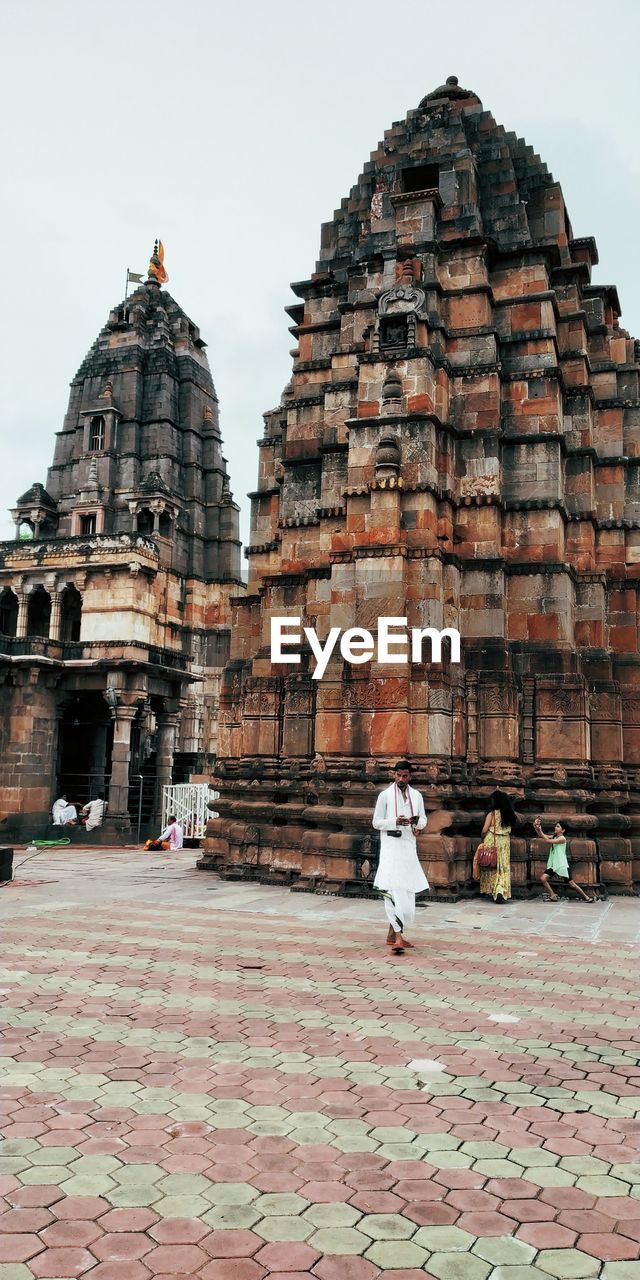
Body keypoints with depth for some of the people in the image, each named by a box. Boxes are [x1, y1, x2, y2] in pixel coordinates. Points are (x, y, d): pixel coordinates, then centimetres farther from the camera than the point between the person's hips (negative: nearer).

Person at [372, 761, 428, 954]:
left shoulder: (416, 796, 10)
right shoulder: (385, 795, -1)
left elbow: (423, 819, 17)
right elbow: (376, 822, -1)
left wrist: (418, 822, -7)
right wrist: (395, 821, -18)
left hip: (409, 847, 5)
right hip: (391, 846, -5)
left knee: (407, 891, 9)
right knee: (392, 889, -17)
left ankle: (393, 934, 22)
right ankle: (398, 937, -23)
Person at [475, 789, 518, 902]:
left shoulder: (492, 813, -9)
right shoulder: (509, 814, 2)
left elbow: (484, 830, -11)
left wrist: (482, 838, 6)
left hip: (491, 842, -3)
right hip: (504, 842, 3)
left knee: (492, 866, 11)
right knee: (503, 867, 4)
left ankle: (492, 890, 14)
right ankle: (501, 891, -12)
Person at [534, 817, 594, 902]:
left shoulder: (562, 838, -13)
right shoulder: (554, 837, 9)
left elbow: (548, 841, -22)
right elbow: (541, 835, 1)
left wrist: (540, 831, -22)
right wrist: (536, 827, -15)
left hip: (562, 865, -6)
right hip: (553, 865, 6)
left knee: (571, 884, -1)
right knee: (543, 878, -11)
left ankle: (586, 897, 17)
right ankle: (553, 896, 3)